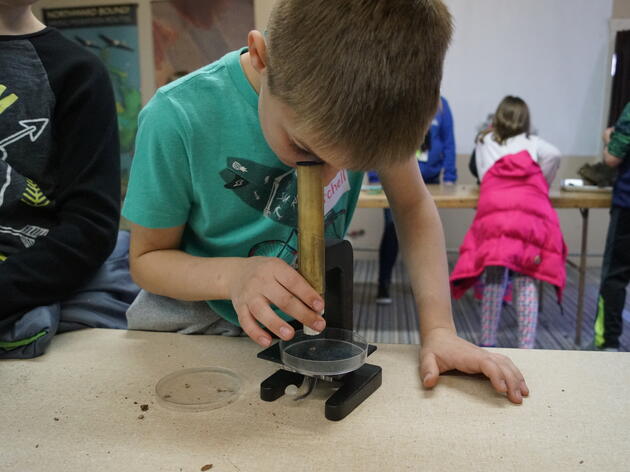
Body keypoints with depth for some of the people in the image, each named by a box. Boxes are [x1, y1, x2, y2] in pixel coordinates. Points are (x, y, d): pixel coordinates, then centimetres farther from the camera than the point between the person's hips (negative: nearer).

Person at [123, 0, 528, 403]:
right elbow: (147, 258, -13)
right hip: (198, 319, -2)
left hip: (307, 320, 3)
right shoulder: (177, 119, -26)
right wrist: (233, 276, -32)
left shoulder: (371, 102, -19)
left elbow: (413, 205, -6)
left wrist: (438, 329, -16)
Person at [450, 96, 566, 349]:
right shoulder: (531, 141, 24)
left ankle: (488, 342, 8)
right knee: (527, 278, 1)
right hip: (530, 211, 0)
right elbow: (554, 154, 6)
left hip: (493, 207, 0)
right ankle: (526, 347, -2)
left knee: (495, 276, 6)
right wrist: (542, 184, 20)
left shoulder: (484, 141, 27)